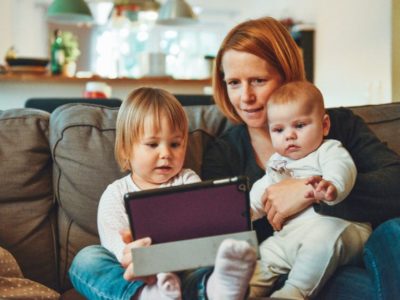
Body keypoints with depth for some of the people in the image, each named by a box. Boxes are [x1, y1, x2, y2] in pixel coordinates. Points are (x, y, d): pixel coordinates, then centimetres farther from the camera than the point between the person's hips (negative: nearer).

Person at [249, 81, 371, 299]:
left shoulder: (329, 151, 1)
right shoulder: (277, 163, 24)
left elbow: (341, 169, -22)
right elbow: (260, 192, 34)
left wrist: (332, 186, -47)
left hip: (337, 225, -8)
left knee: (325, 233, -36)